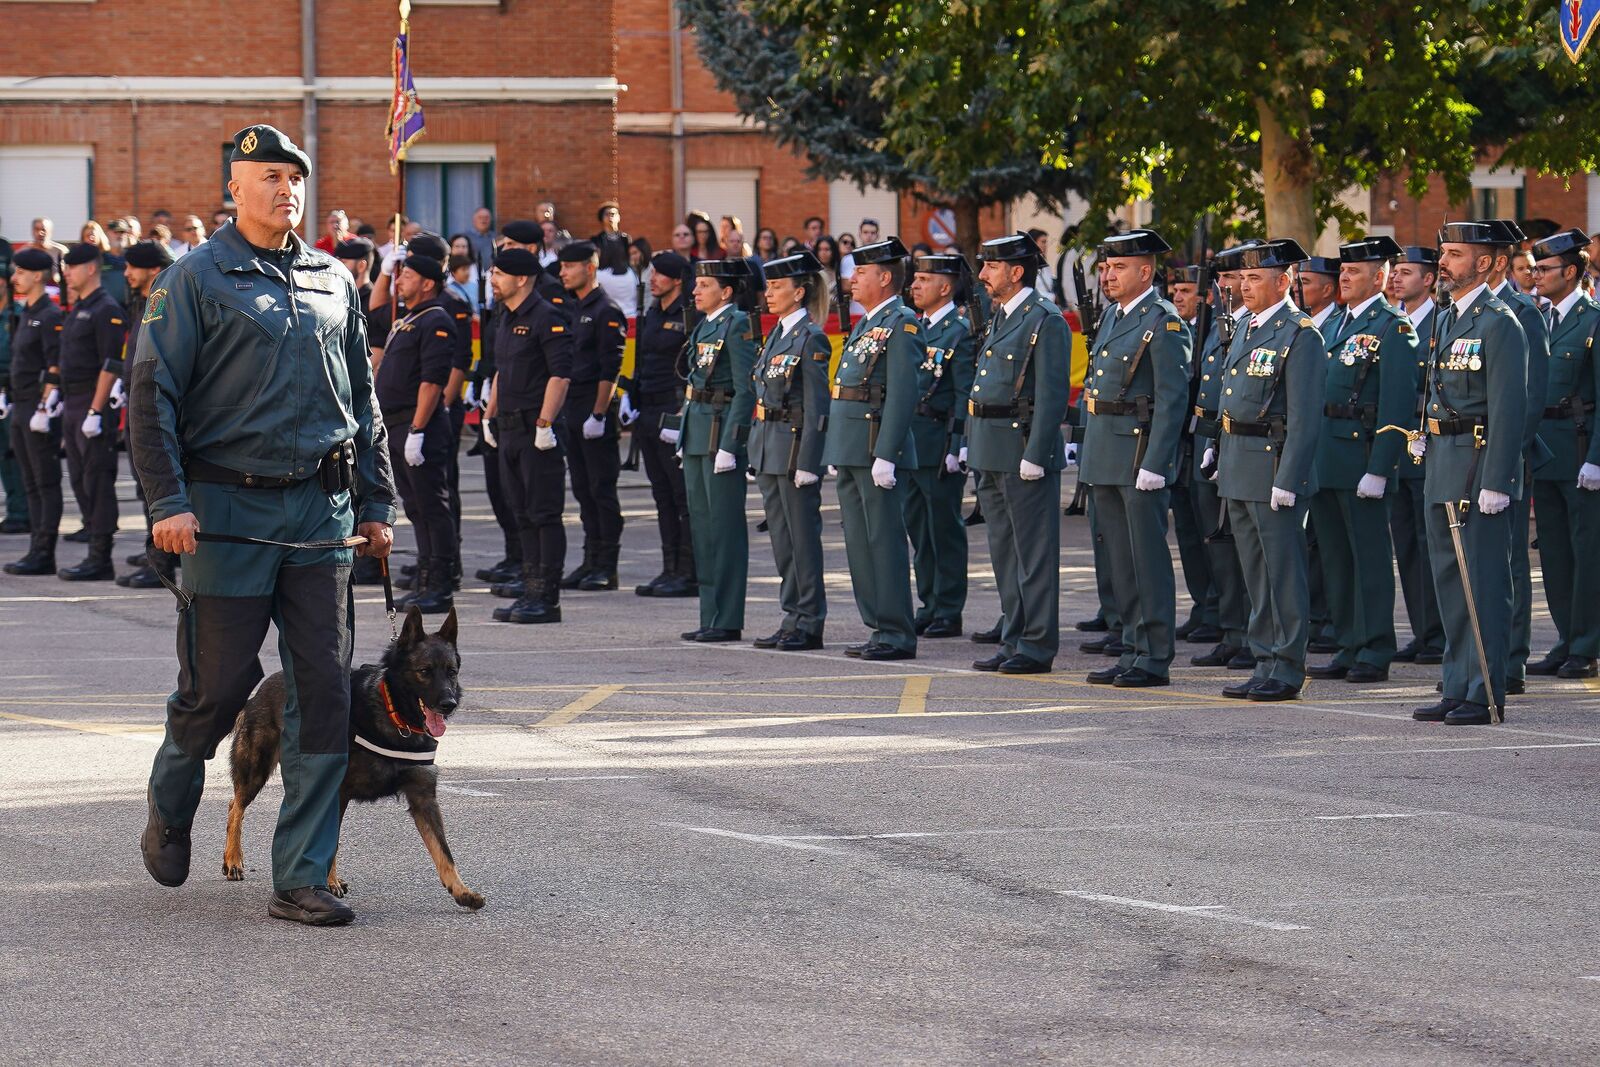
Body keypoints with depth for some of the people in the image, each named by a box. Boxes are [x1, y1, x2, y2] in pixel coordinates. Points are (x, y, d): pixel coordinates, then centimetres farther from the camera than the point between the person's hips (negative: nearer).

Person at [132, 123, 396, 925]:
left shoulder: (332, 282, 14)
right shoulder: (195, 280, -1)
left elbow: (364, 400, 20)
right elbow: (152, 395, -5)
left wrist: (375, 503, 15)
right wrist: (168, 501, -14)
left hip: (321, 509, 4)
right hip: (230, 510, -4)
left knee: (325, 688, -2)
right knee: (221, 681, -1)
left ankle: (300, 877, 2)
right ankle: (169, 807, 30)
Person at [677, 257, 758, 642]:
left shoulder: (737, 325, -11)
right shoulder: (704, 327, 15)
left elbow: (746, 390, -16)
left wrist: (728, 445, -19)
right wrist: (684, 433, 17)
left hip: (722, 432, -10)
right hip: (696, 435, 10)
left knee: (725, 528, -5)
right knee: (702, 527, 11)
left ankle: (728, 621, -2)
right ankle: (711, 618, 17)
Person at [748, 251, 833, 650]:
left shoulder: (811, 339, -12)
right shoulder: (777, 335, 14)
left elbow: (817, 407, -15)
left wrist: (807, 463, -19)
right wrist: (758, 451, 16)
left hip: (795, 446, -9)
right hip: (768, 447, 9)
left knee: (803, 535, -3)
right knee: (781, 538, 11)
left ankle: (809, 624, 1)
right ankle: (792, 618, 17)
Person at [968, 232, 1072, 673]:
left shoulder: (1046, 321, -12)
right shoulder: (1000, 317, 17)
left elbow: (1052, 394, -17)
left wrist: (1034, 456, -20)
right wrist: (975, 448, 18)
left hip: (1024, 449, -10)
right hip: (992, 454, 10)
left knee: (1033, 552, -4)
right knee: (1004, 551, 13)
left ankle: (1037, 645, 0)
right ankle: (1014, 640, 19)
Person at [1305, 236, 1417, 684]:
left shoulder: (1392, 328, -9)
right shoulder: (1338, 326, 17)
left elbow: (1397, 404, -15)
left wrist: (1378, 469, -20)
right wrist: (1310, 457, 15)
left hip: (1361, 456, -9)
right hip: (1326, 460, 9)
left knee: (1370, 556, -4)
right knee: (1335, 558, 11)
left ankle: (1375, 654, 0)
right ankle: (1350, 648, 17)